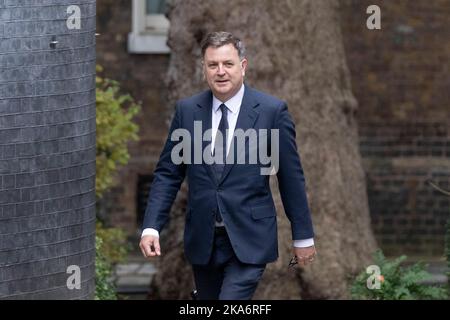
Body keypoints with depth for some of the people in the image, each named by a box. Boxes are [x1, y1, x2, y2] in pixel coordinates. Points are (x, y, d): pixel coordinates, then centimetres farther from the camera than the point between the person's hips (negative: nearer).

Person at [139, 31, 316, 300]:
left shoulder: (272, 111, -4)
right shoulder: (187, 111, 4)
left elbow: (291, 177, 1)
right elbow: (168, 173, 7)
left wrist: (303, 237, 4)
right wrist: (151, 227, -4)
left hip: (248, 241, -4)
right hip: (203, 241, 4)